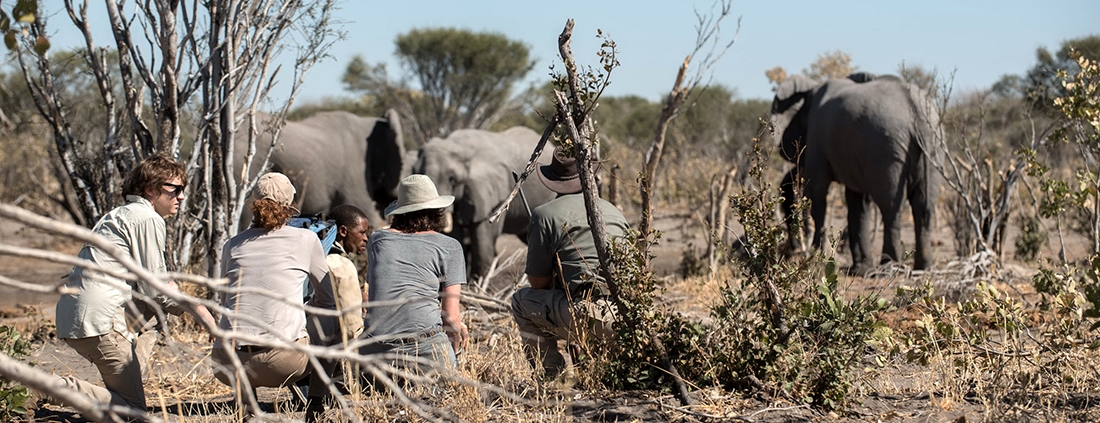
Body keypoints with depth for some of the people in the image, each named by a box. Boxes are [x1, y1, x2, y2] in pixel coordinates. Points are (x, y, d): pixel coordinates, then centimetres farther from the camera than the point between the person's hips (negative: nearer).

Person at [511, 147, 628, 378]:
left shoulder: (545, 215, 3)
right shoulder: (613, 211, 20)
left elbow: (538, 283, 7)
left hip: (584, 317, -6)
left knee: (522, 300, 18)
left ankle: (554, 374, 10)